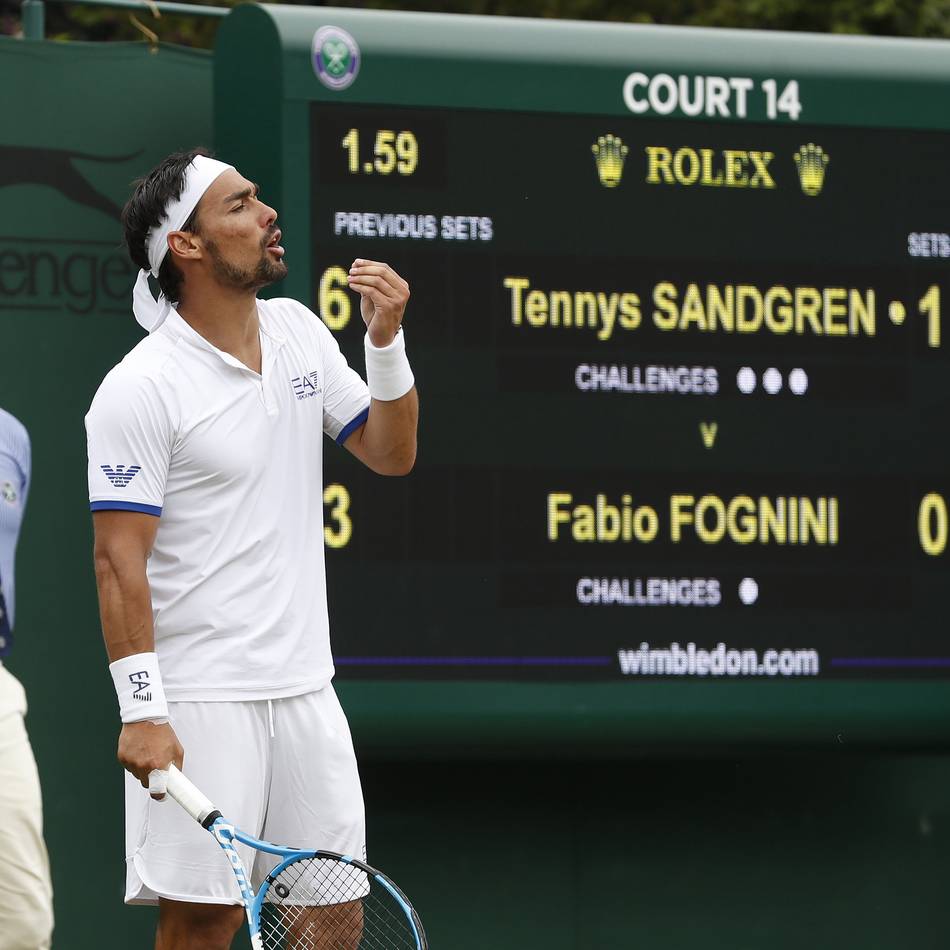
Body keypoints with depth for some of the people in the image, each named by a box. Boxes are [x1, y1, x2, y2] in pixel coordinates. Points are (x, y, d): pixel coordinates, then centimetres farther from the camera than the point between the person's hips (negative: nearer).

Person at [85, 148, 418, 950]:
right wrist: (141, 714, -20)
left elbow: (391, 454, 15)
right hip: (201, 703, -7)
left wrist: (387, 341, -2)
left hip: (306, 692, 7)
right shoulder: (140, 389, -13)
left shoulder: (299, 330, 9)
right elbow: (120, 562, -15)